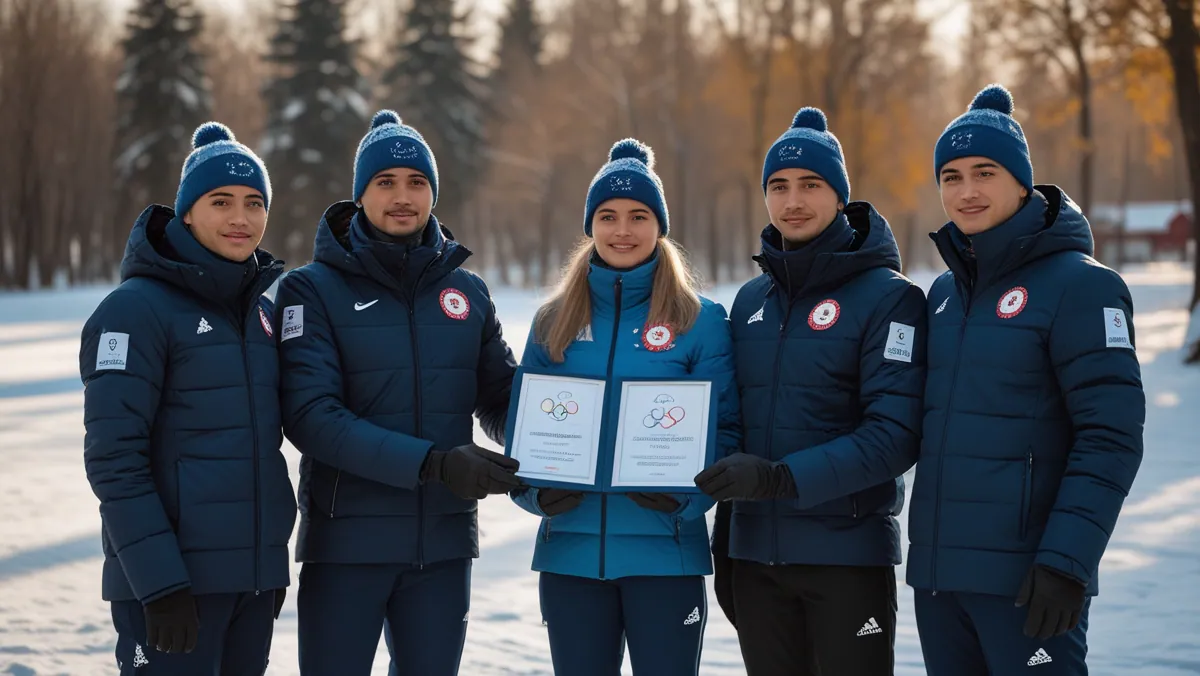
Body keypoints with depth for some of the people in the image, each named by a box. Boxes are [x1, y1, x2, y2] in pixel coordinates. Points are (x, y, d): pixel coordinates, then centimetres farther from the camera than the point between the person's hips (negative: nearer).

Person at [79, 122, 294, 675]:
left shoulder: (261, 309, 13)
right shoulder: (137, 308, -9)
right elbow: (112, 457, -15)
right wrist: (160, 582, -20)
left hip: (255, 570, 7)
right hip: (173, 578, -7)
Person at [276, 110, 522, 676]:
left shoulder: (468, 292, 9)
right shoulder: (314, 289, -5)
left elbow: (503, 400, 13)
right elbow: (311, 417, -17)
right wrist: (433, 463, -26)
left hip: (444, 544, 4)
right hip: (346, 543, -4)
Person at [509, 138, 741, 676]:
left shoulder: (700, 320, 0)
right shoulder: (554, 321, 9)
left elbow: (725, 430, -2)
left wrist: (685, 494, -19)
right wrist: (537, 491, -8)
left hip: (665, 549, -3)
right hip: (570, 550, 3)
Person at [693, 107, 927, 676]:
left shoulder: (887, 296, -7)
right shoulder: (750, 300, 12)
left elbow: (896, 434, -16)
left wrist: (784, 479, -23)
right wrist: (724, 542, 15)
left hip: (849, 555, -5)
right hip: (755, 554, 5)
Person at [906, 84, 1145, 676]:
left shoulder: (1078, 283, -7)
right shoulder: (946, 291, 14)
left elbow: (1111, 438, -13)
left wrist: (1067, 559, -20)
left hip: (1025, 578, -7)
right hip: (937, 573, 7)